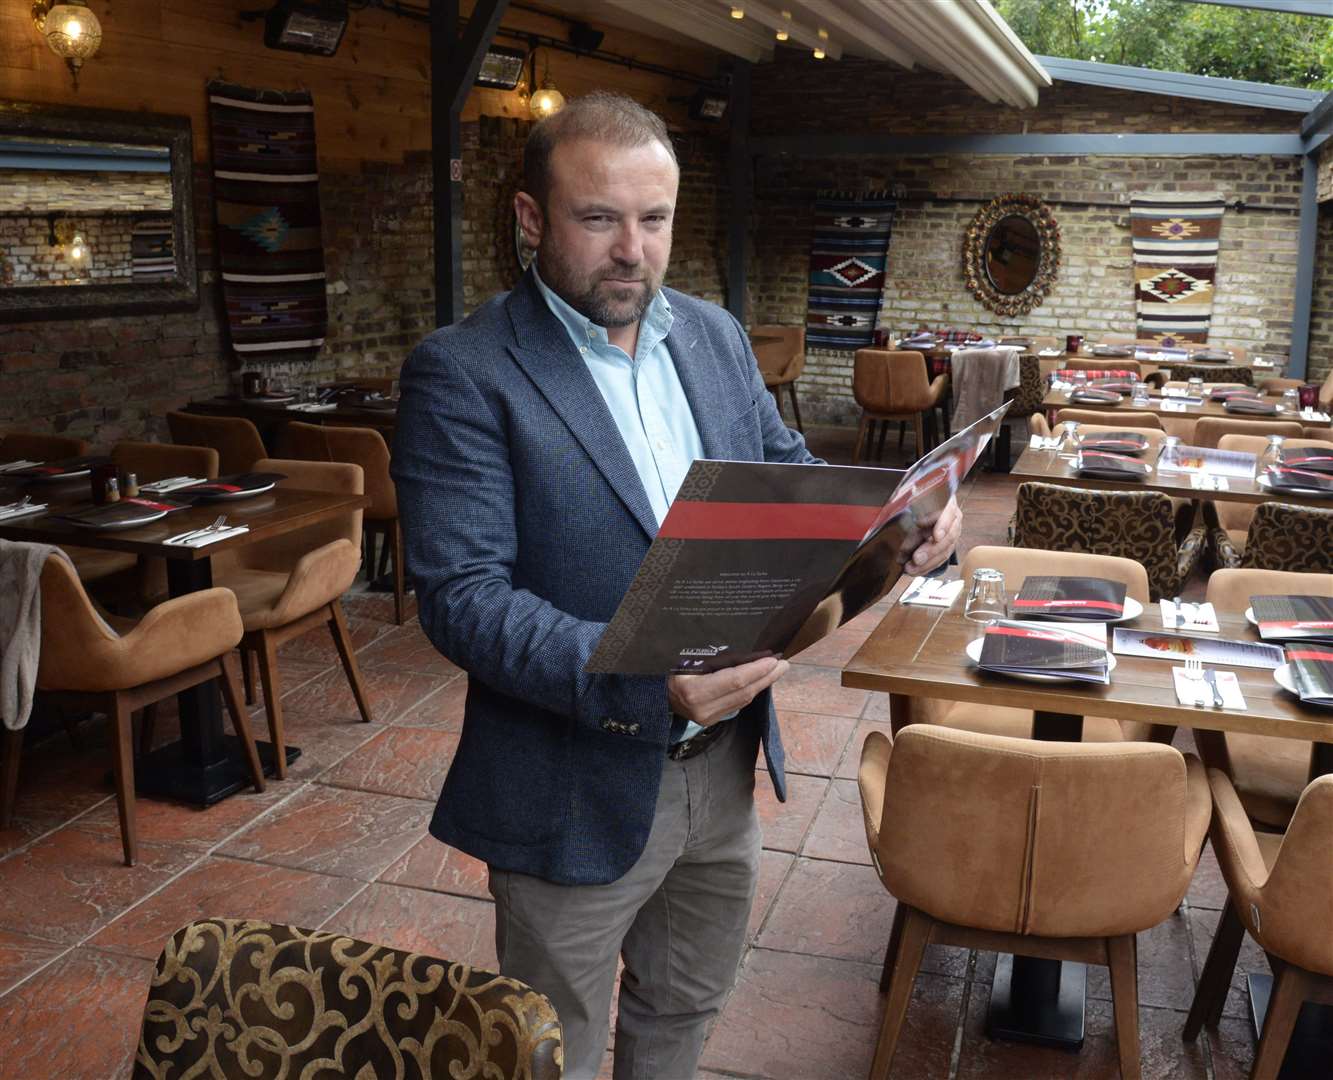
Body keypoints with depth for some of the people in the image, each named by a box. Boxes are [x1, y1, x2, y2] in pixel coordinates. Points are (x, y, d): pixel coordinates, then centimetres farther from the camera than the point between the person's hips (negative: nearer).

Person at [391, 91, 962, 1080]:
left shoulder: (715, 334, 4)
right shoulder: (462, 375, -16)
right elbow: (461, 594, -22)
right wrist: (638, 683, -35)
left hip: (725, 763, 6)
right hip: (579, 792, -5)